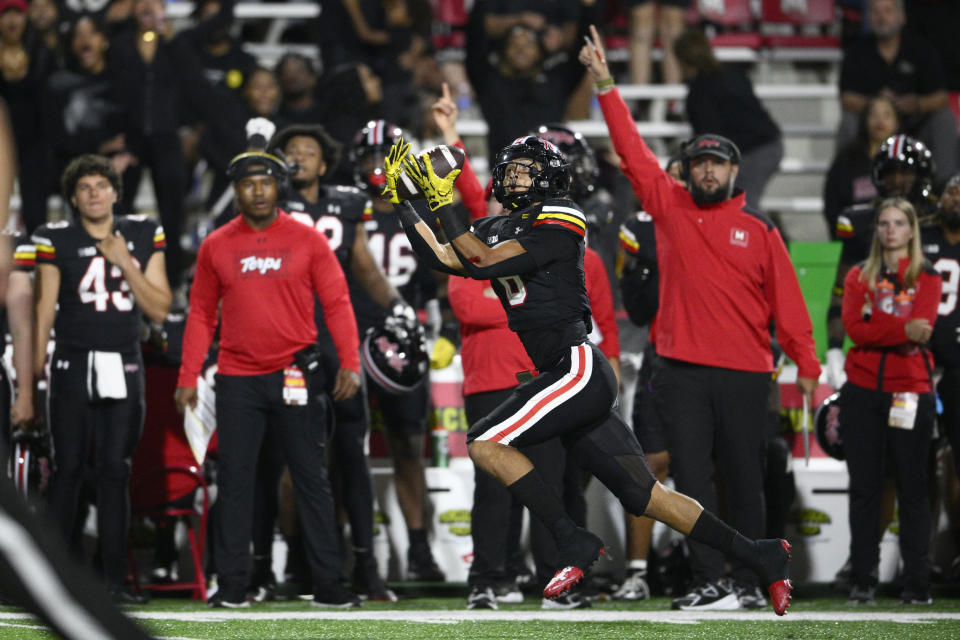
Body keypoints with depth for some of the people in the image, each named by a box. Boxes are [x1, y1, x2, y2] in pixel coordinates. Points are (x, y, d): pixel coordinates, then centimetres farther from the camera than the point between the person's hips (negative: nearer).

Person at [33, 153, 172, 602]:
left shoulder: (143, 238, 8)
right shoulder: (57, 241, 1)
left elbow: (159, 310, 4)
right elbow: (43, 313, 0)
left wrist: (124, 262, -7)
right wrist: (35, 375, -7)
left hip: (124, 367, 2)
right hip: (73, 365, -2)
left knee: (114, 472, 2)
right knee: (68, 468, -3)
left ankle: (113, 578, 4)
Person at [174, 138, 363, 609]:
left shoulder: (307, 241, 2)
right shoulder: (216, 247, 7)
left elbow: (336, 303, 0)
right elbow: (201, 315, 10)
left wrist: (349, 362, -12)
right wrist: (188, 377, 3)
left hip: (296, 376, -1)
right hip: (237, 380, 1)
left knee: (311, 479, 1)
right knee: (234, 481, 1)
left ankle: (327, 583, 4)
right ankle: (230, 584, 4)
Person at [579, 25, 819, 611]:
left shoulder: (759, 229, 5)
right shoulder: (670, 206, 8)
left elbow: (786, 299, 4)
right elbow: (633, 151, 5)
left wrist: (806, 365, -2)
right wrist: (606, 86, -2)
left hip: (745, 375, -1)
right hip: (684, 374, 1)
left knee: (745, 483, 5)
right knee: (693, 480, -4)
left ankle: (750, 584, 12)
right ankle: (710, 582, -4)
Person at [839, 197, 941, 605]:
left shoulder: (926, 278, 7)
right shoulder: (859, 276, 11)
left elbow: (921, 327, -8)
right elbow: (853, 327, -4)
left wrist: (874, 319, -15)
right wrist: (903, 330, -16)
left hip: (910, 391, -2)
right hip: (863, 391, 2)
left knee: (912, 487, -2)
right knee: (864, 487, 1)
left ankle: (917, 584, 1)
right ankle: (862, 581, 4)